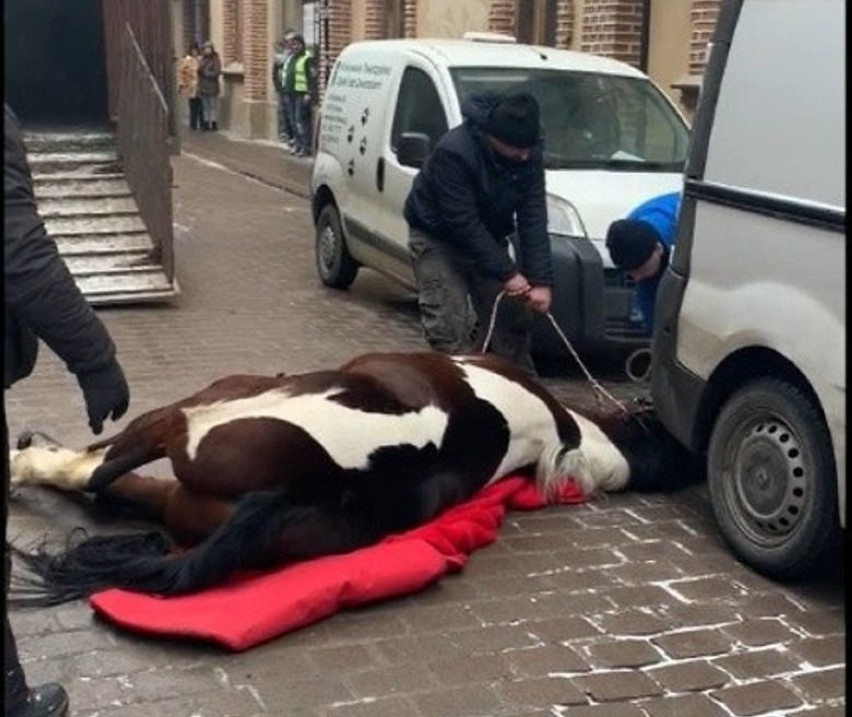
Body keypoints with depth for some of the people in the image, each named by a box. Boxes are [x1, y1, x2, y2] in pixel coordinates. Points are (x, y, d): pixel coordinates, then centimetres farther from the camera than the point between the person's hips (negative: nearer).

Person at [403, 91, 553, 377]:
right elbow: (463, 223, -31)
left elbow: (533, 219, -16)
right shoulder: (453, 152, -33)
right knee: (449, 327, -13)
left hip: (487, 238, 5)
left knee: (512, 318, 4)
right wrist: (507, 273, -28)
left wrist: (541, 281, -24)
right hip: (438, 238, -5)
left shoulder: (529, 155, -16)